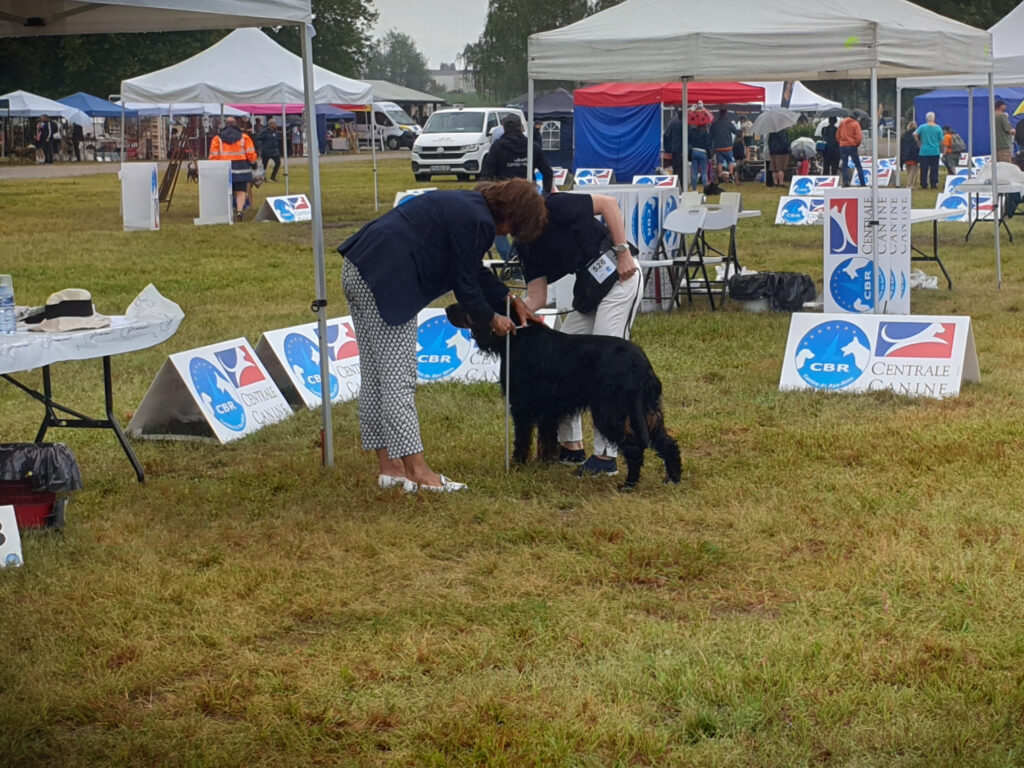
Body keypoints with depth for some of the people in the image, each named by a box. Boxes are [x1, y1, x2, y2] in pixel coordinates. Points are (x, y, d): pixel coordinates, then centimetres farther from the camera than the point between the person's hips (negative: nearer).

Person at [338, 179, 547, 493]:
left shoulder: (469, 204, 17)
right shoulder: (479, 222, -13)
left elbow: (474, 270, 29)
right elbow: (465, 286, -6)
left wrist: (512, 301, 32)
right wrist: (493, 320, 10)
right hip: (385, 280, -11)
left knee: (375, 378, 13)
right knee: (398, 381, -6)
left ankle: (389, 466, 21)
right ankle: (418, 472, -2)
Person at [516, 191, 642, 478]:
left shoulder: (551, 207, -17)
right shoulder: (525, 247, 6)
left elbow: (608, 203, -17)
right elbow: (537, 298, 2)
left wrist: (623, 251, -20)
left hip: (620, 275, -9)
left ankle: (607, 455, -8)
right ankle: (571, 445, 17)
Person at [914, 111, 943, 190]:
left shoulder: (922, 127, -3)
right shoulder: (938, 128, -2)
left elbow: (915, 134, -14)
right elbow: (941, 141, 0)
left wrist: (918, 140, 2)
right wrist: (941, 150, 12)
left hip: (924, 152, 0)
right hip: (935, 152, 0)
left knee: (924, 169, 5)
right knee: (934, 169, 5)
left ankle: (924, 184, 6)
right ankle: (934, 184, 3)